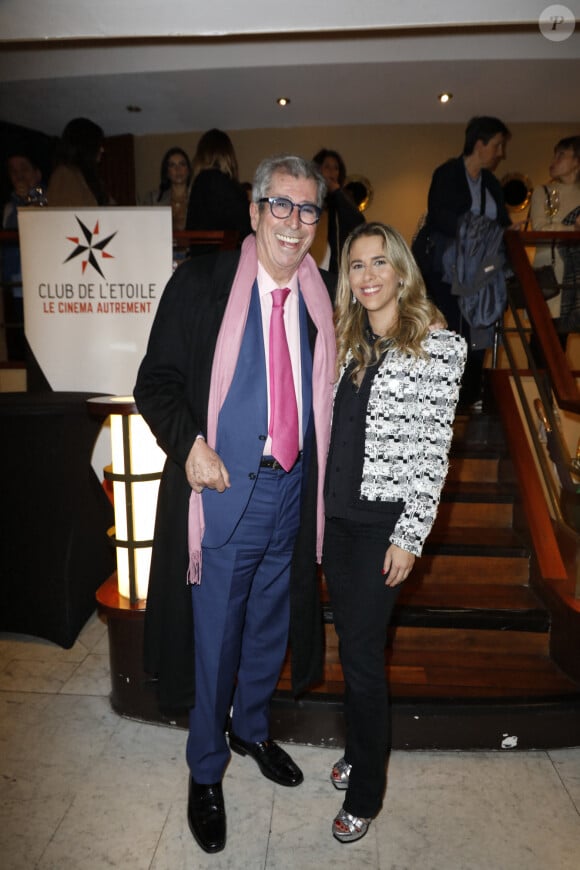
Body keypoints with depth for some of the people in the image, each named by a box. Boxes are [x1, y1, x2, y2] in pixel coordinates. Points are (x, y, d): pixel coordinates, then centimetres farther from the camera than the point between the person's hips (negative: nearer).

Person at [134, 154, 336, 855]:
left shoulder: (319, 298, 5)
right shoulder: (202, 283, -8)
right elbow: (156, 380, -8)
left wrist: (315, 475, 3)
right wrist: (189, 442, -25)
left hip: (291, 494, 5)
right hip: (223, 491, -4)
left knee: (270, 629, 22)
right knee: (214, 638, 9)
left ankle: (252, 727, 51)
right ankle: (206, 770, 37)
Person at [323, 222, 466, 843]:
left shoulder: (440, 347, -8)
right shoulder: (343, 339, 7)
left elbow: (433, 451, -10)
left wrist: (409, 537, -12)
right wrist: (315, 505, 9)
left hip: (384, 521, -5)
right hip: (333, 514, 5)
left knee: (361, 653, 2)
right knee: (351, 641, 18)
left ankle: (364, 795, 23)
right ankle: (359, 749, 41)